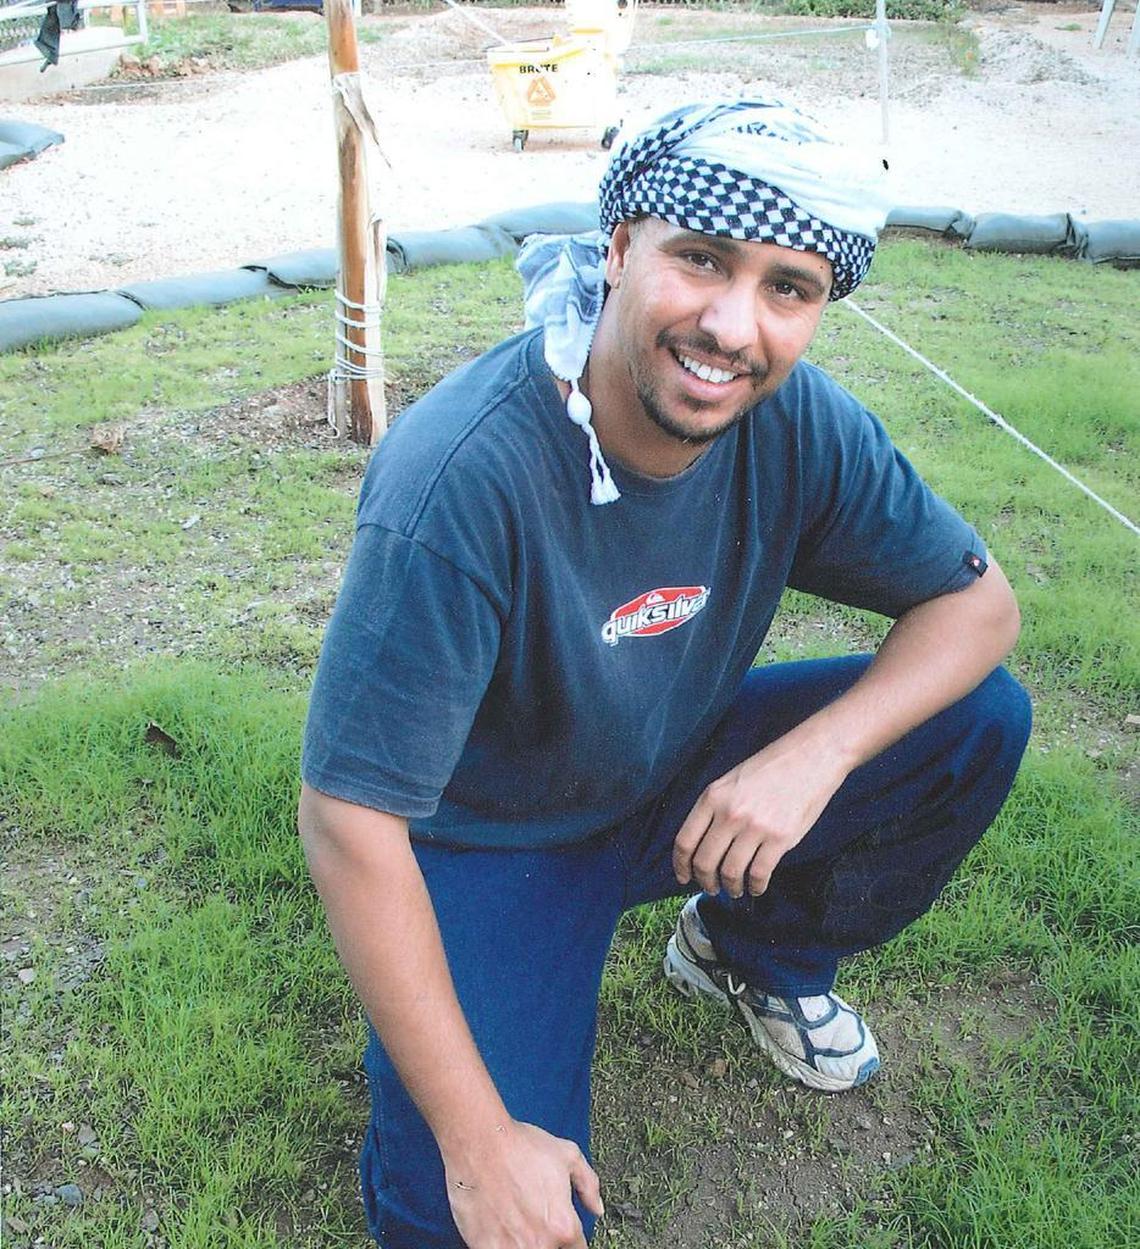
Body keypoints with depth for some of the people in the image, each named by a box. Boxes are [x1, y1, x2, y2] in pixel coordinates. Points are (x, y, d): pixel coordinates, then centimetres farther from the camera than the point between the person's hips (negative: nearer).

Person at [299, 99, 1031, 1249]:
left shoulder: (800, 422, -17)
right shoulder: (461, 475, -34)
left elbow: (979, 601, -6)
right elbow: (348, 820, -30)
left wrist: (815, 751, -26)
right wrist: (476, 1142, -26)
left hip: (684, 776, 5)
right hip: (488, 838, -4)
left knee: (981, 721, -10)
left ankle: (755, 951, 14)